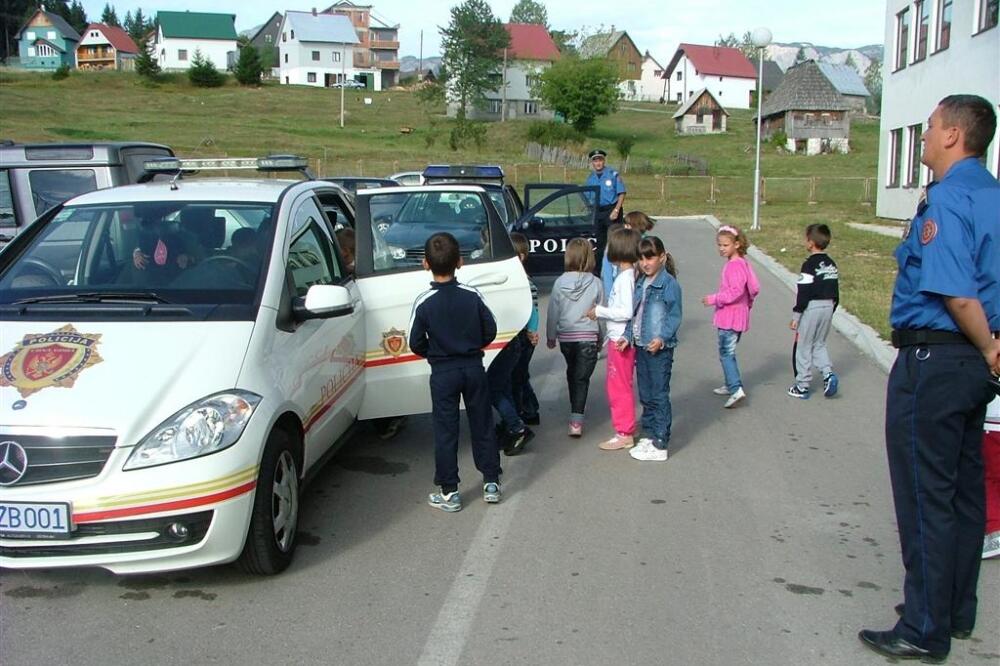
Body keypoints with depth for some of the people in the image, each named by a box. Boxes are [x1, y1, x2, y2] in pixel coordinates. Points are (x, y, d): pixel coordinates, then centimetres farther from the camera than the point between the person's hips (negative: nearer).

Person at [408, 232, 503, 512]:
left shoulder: (424, 302, -13)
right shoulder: (473, 296, -7)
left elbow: (416, 344, -8)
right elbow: (490, 331, -1)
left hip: (442, 373, -2)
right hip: (474, 368, 2)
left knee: (445, 431, 5)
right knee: (482, 425, 13)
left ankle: (449, 493, 9)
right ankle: (491, 483, 20)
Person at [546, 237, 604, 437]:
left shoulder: (560, 282, -6)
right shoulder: (595, 284, -9)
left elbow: (553, 312, 0)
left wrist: (550, 336, 13)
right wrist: (601, 336, 14)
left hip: (566, 337, 2)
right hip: (588, 337, -2)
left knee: (572, 372, 23)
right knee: (582, 377, 0)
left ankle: (575, 411, 35)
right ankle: (576, 420, -9)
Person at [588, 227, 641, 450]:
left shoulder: (625, 278, -19)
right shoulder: (628, 275, 9)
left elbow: (626, 312, -24)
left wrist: (599, 311, -15)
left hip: (620, 340, -9)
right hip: (619, 337, 9)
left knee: (619, 387, -1)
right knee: (615, 386, 18)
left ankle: (624, 434, 6)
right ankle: (624, 429, 27)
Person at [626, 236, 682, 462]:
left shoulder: (669, 283, -11)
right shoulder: (641, 283, 12)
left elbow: (674, 316, -12)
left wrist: (662, 338, -23)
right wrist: (628, 335, 5)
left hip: (660, 348, -8)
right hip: (641, 346, 8)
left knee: (659, 396, -3)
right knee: (646, 396, 16)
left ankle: (660, 445, 2)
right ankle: (648, 436, 27)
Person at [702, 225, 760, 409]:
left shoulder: (735, 266, -18)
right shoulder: (743, 263, 12)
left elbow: (736, 291, -26)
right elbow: (754, 287, 17)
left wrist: (714, 299, -21)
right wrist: (748, 303, 25)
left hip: (730, 316, -10)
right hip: (738, 314, 10)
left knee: (726, 353, -10)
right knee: (727, 352, 19)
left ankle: (736, 389, -16)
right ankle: (730, 385, 29)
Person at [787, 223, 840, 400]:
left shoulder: (809, 265, -15)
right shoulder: (832, 265, 9)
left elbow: (803, 294, -17)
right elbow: (836, 293, 13)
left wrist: (795, 317, -11)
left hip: (811, 308, -7)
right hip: (828, 307, 7)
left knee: (804, 347, 4)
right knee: (819, 345, 20)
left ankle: (802, 386, 9)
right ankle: (828, 374, -1)